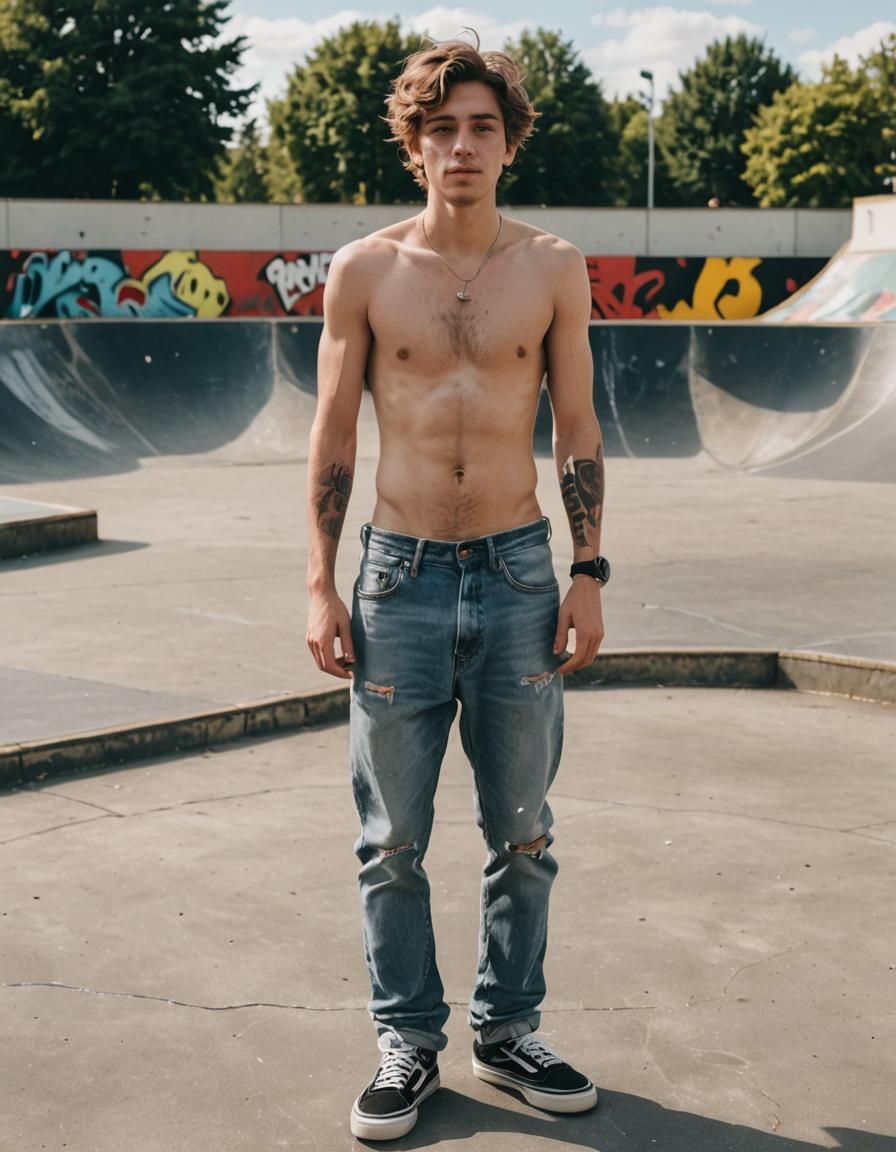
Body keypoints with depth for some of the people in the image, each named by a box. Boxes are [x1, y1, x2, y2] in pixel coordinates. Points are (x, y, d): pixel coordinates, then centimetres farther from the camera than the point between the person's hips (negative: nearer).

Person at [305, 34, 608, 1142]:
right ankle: (408, 1041, 23)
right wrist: (320, 587, -2)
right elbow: (333, 437, 2)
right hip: (400, 579, -1)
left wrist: (588, 573, 0)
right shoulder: (363, 271, 0)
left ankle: (507, 1030, 27)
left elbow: (576, 430, 6)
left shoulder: (553, 268, 2)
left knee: (522, 832, 10)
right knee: (392, 840, 6)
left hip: (520, 574, 1)